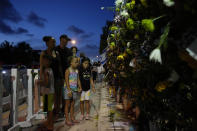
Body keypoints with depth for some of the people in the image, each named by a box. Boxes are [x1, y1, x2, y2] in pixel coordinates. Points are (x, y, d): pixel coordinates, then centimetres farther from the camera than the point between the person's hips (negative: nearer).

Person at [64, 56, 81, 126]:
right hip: (68, 89, -6)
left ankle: (72, 118, 23)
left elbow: (78, 80, 11)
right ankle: (67, 120, 11)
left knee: (72, 104, 13)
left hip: (74, 89, 6)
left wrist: (80, 87, -1)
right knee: (67, 105, 3)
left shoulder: (77, 71, 9)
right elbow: (66, 81, -15)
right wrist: (69, 90, -19)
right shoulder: (68, 70, -11)